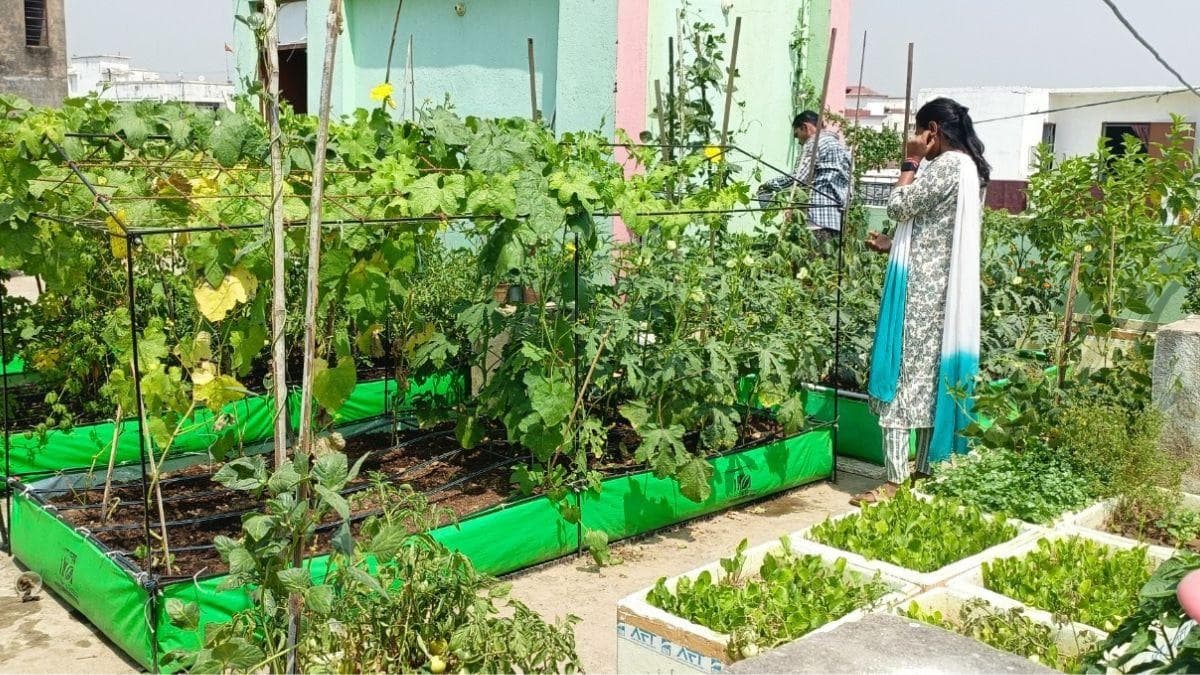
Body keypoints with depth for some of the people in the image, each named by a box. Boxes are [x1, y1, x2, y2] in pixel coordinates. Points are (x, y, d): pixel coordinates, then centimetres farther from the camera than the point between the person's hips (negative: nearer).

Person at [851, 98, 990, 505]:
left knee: (902, 378, -8)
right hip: (942, 290, 10)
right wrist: (894, 245, 17)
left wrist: (911, 162, -5)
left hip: (921, 290, -10)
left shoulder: (945, 166, -15)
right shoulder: (968, 167, 16)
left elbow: (899, 206, -15)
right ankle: (925, 471, 20)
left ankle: (896, 481, -8)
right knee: (930, 377, 13)